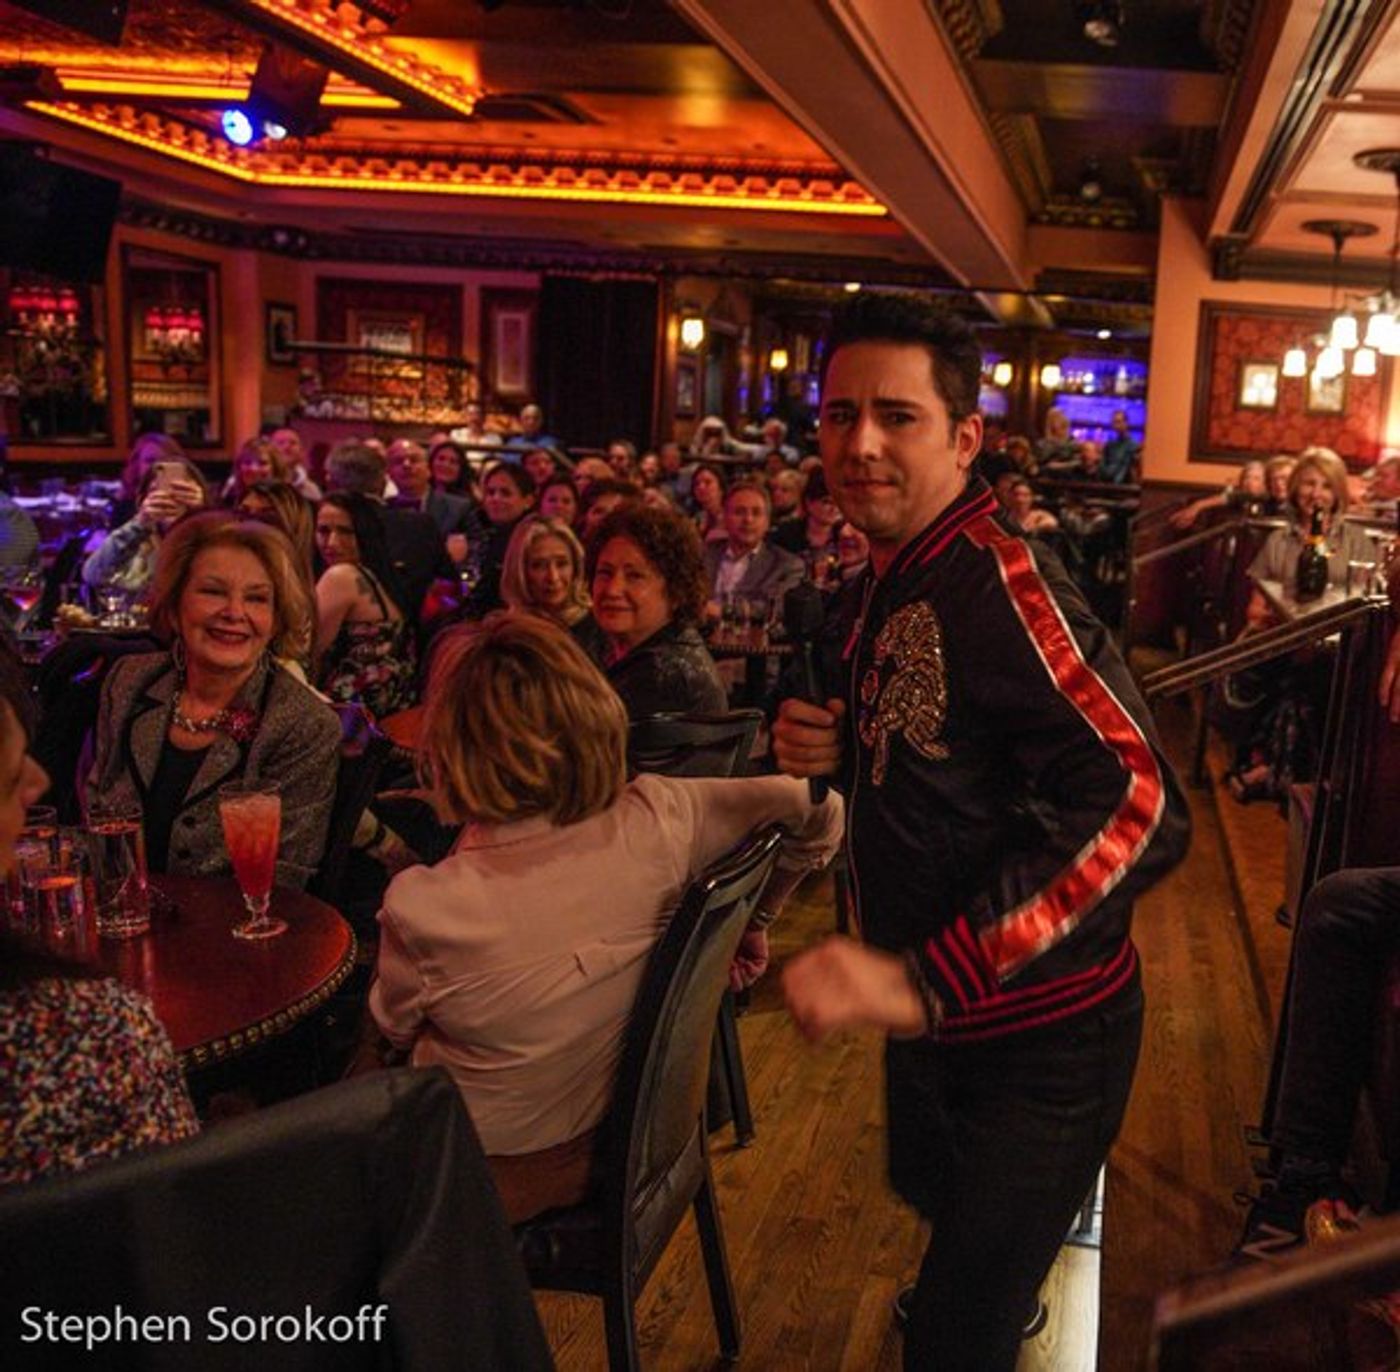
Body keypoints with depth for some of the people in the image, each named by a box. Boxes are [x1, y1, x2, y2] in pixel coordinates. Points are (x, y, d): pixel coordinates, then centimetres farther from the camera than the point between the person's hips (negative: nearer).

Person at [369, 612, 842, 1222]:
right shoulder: (653, 822, -23)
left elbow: (395, 1026, -8)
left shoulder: (421, 907, -30)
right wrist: (753, 917, 5)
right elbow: (819, 812, -9)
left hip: (487, 1179, -4)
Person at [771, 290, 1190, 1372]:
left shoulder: (1000, 579, -26)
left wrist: (928, 977, -43)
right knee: (928, 1189, 33)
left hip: (1039, 1037, -9)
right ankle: (1020, 1257, 65)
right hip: (936, 1025, 9)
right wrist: (840, 746, -5)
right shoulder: (892, 582, 4)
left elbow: (1140, 807, -36)